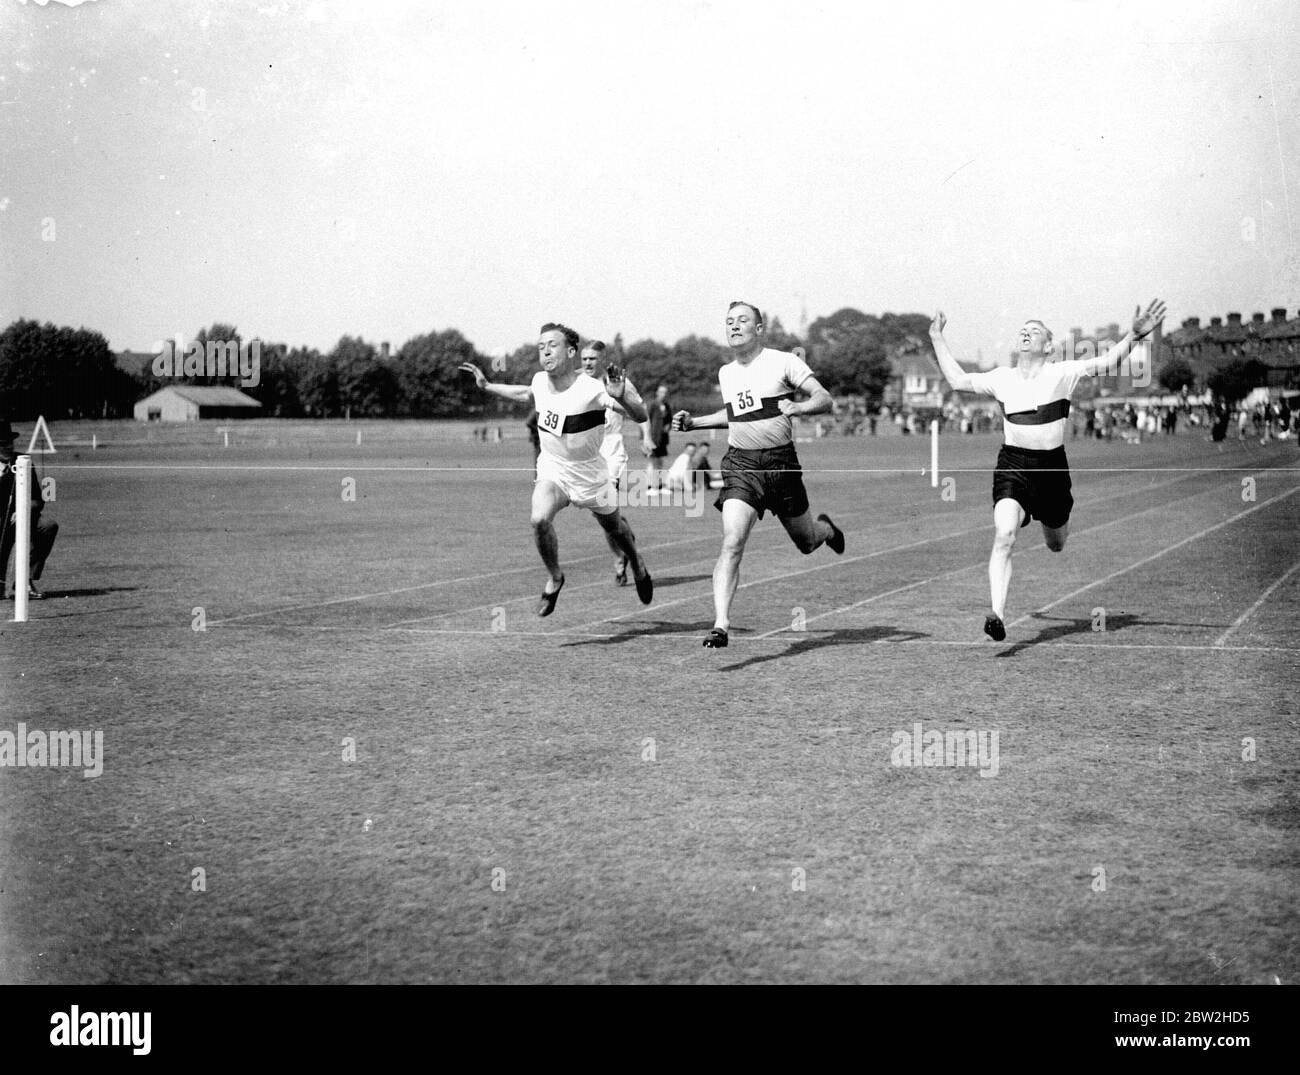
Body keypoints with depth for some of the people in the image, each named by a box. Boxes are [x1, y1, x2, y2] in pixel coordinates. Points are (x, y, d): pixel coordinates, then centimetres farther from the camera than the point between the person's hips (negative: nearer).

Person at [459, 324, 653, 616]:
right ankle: (555, 578, -1)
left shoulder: (591, 390, -27)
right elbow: (526, 395, 18)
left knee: (614, 527, 20)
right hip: (551, 468, 3)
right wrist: (486, 386, 17)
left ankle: (637, 565, 53)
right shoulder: (539, 381, -9)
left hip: (589, 472, -3)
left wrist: (620, 398, -50)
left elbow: (641, 417, -31)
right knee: (540, 520, -25)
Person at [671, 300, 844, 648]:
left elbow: (824, 399, -10)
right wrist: (693, 422, 17)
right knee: (731, 544, -18)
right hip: (741, 465, 2)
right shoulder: (726, 374, 11)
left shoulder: (784, 362, -6)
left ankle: (826, 528, 54)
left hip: (781, 462, -2)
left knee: (806, 542, 16)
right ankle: (720, 626, -22)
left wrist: (799, 407, -29)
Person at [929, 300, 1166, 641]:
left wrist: (1134, 335, -17)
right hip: (1012, 465, 0)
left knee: (1056, 545, 17)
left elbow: (1108, 361, -4)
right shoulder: (1001, 378, 9)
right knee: (1004, 537, -23)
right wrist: (938, 339, 22)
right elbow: (957, 380, 19)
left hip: (1052, 466, 0)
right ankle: (997, 616, -25)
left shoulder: (1062, 374, 1)